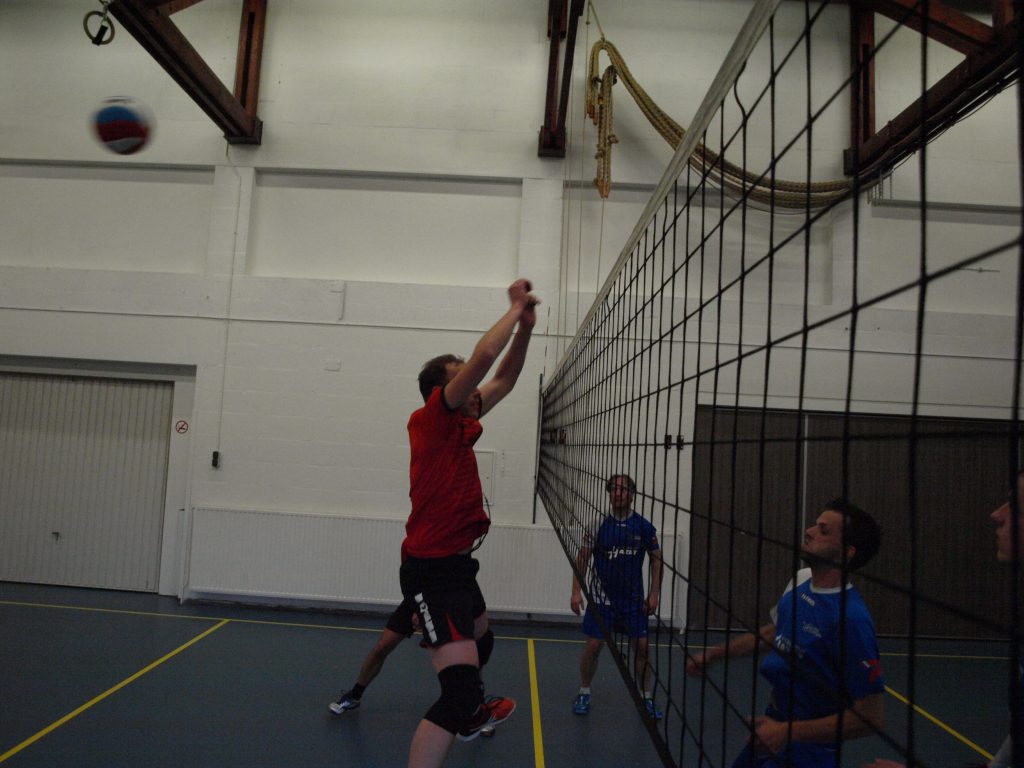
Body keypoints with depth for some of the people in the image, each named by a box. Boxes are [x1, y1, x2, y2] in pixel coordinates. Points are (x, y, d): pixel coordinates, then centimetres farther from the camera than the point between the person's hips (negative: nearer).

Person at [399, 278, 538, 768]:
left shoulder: (461, 423, 9)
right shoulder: (431, 417, -14)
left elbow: (503, 379, 18)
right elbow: (483, 357, -24)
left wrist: (525, 328, 7)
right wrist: (515, 309, -11)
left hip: (454, 563, 10)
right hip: (433, 568, -10)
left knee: (481, 640, 32)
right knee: (460, 684, -17)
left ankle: (470, 713, 57)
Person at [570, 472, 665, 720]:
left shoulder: (643, 526, -5)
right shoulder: (598, 524, -7)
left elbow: (656, 558, 5)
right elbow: (582, 558, -1)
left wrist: (654, 593, -1)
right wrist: (576, 591, -6)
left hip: (633, 598, 1)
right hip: (602, 597, -1)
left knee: (641, 647, 0)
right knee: (593, 646, 0)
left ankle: (647, 698, 18)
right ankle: (584, 693, 21)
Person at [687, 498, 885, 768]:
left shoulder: (850, 618, -29)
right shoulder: (801, 580, -6)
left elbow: (871, 717, -25)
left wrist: (787, 732, -25)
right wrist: (714, 653, 11)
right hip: (774, 723, 7)